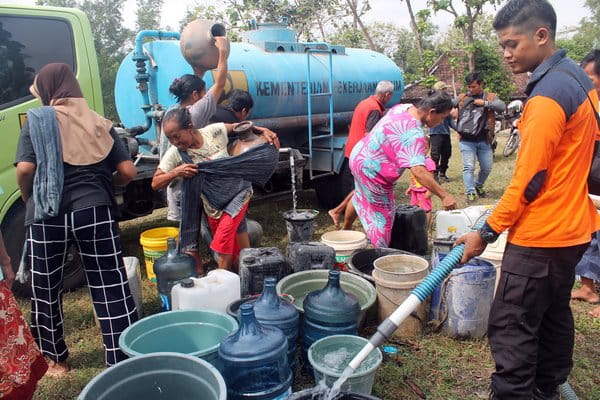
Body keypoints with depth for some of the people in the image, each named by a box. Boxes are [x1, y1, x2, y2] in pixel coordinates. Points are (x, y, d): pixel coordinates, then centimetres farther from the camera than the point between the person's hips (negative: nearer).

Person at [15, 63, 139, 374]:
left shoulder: (37, 120, 3)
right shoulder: (99, 123, 10)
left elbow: (25, 169, -8)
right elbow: (128, 171, 3)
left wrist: (29, 199, 10)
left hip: (47, 216, -1)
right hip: (94, 212, 1)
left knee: (46, 292, 17)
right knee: (111, 287, 5)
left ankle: (57, 361, 31)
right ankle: (124, 360, 9)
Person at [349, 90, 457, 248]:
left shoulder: (405, 107, -4)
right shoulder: (414, 134, -33)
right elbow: (418, 171, -42)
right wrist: (444, 196, -40)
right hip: (371, 171, -10)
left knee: (361, 196, 32)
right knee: (383, 215, 3)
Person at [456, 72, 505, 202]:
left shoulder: (490, 97, 7)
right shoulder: (462, 98, 7)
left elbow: (502, 107, -9)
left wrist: (485, 103, -15)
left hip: (484, 140, 2)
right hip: (467, 140, -2)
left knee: (487, 168, 12)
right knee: (468, 167, -10)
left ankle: (479, 186, 36)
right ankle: (471, 193, -5)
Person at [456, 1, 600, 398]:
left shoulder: (548, 95, -21)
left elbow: (527, 181, -21)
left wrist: (487, 232, -13)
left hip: (540, 236, -10)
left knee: (511, 327, -2)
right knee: (554, 314, 22)